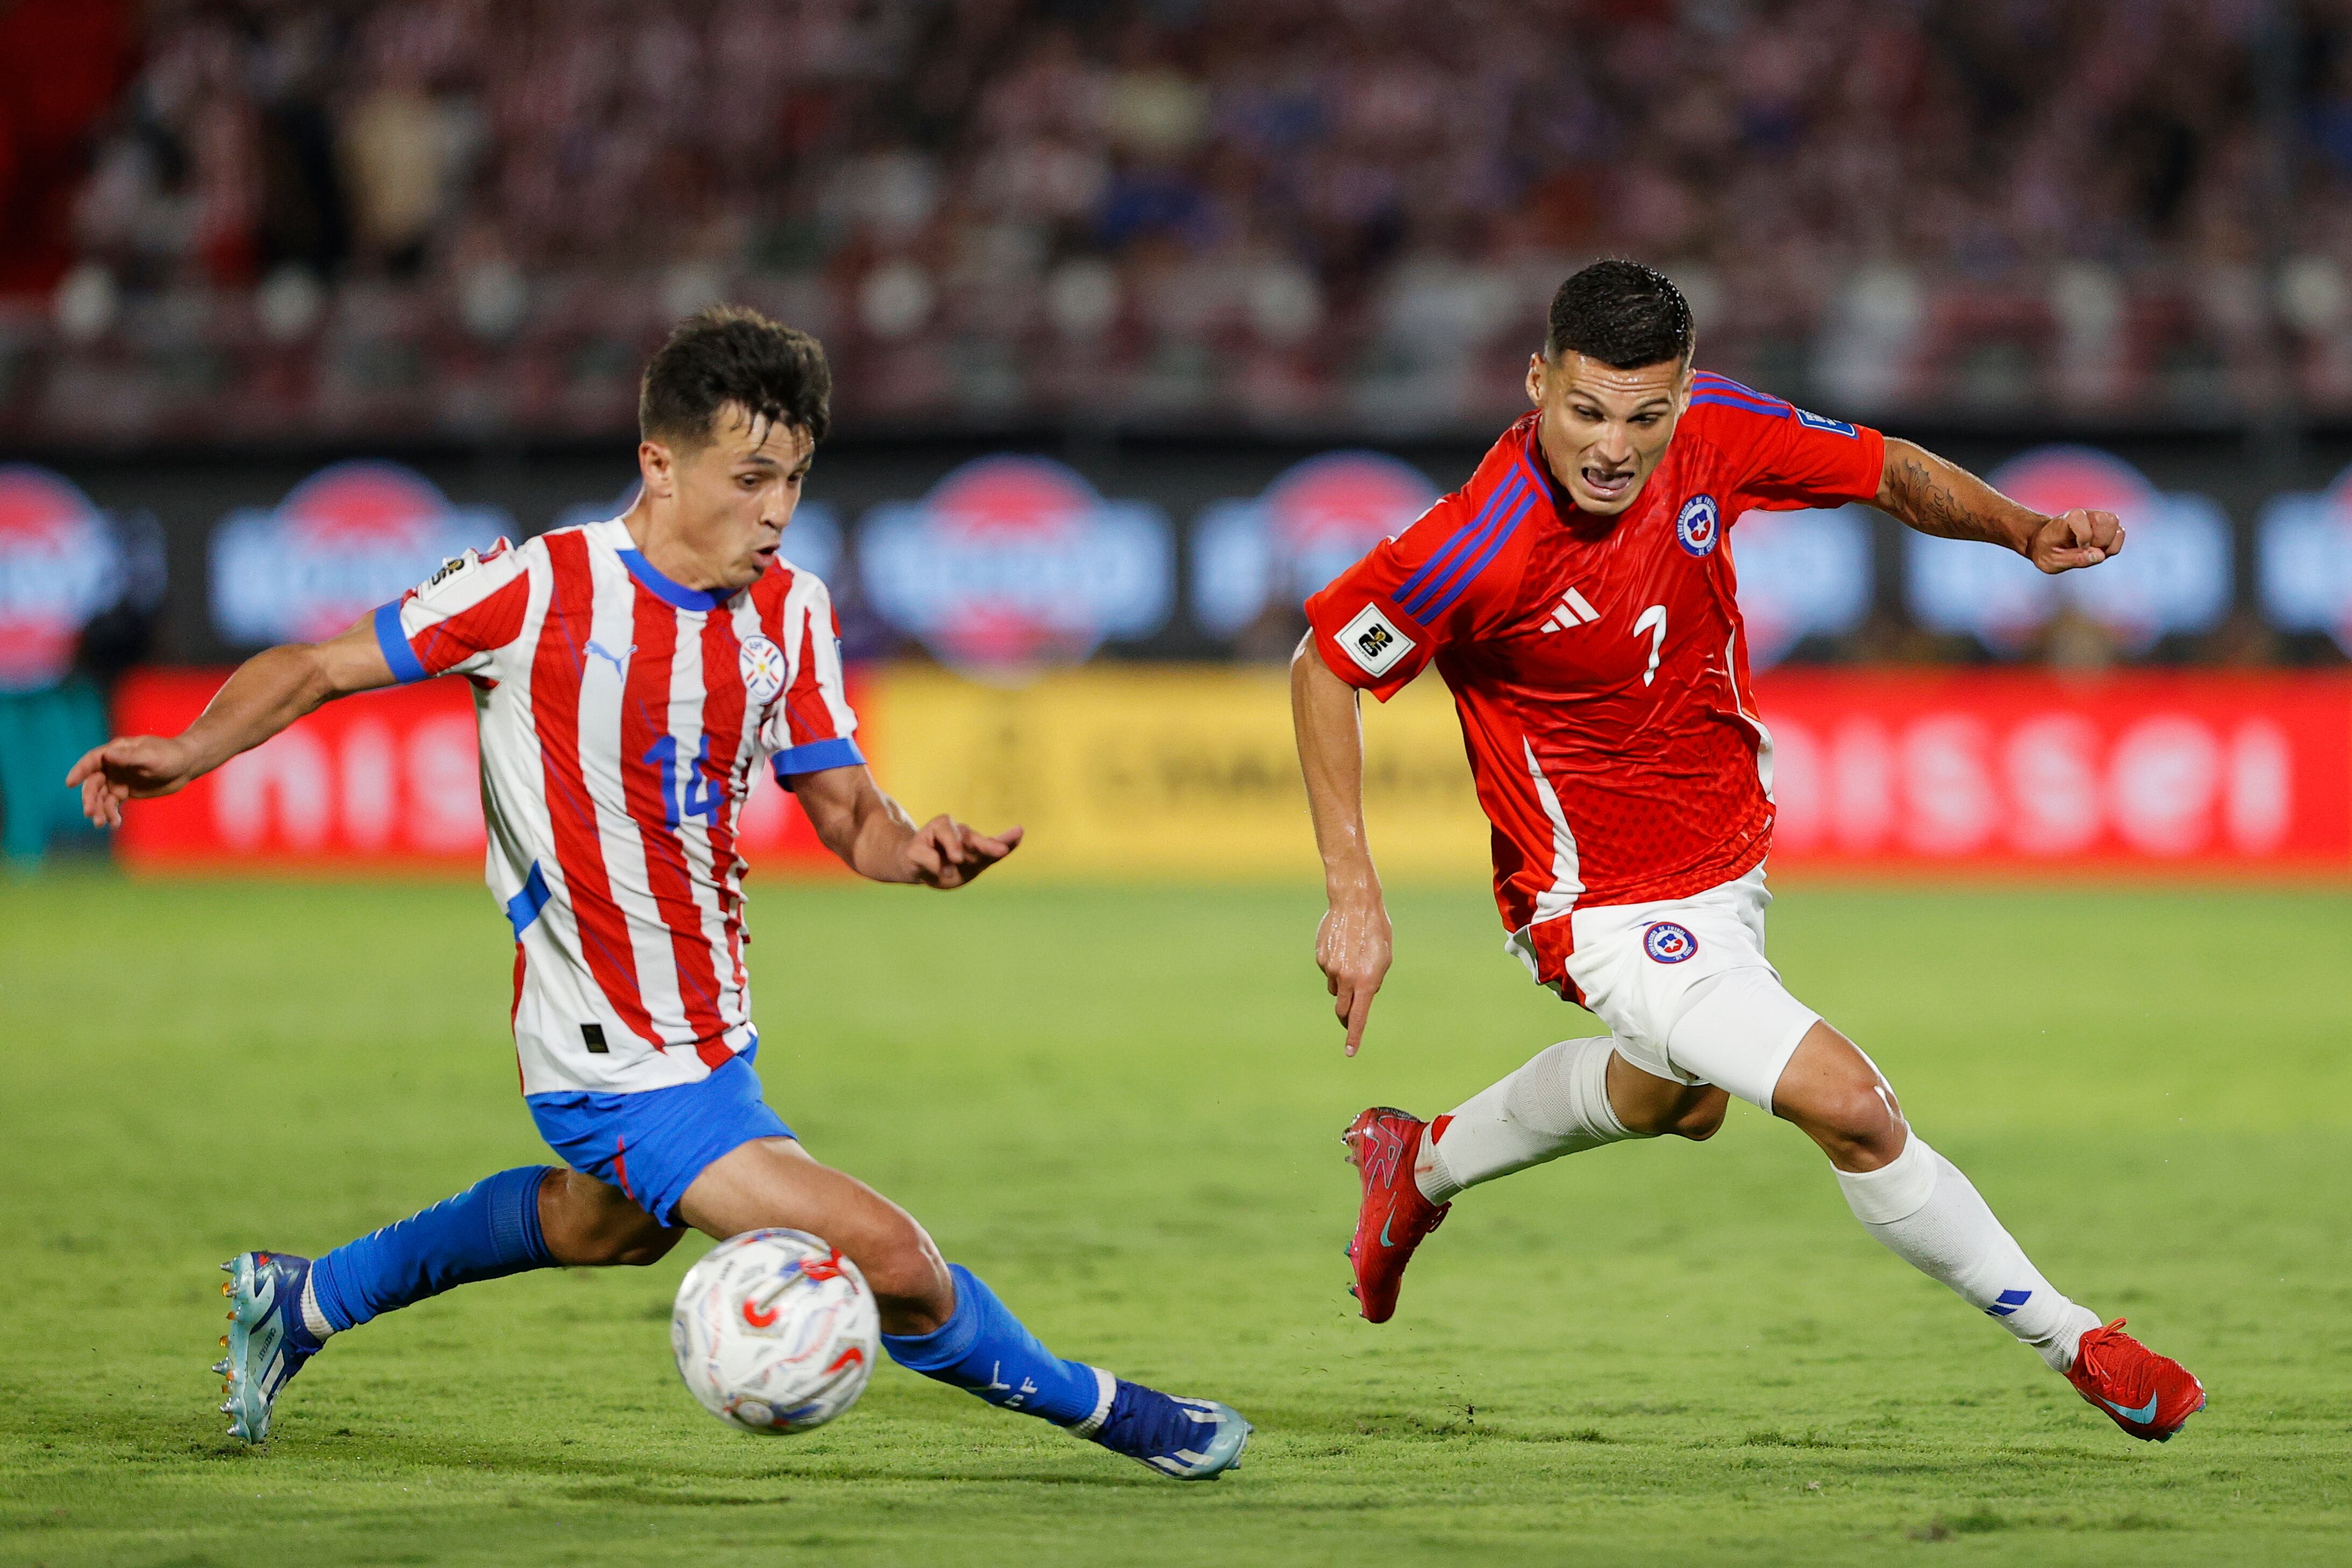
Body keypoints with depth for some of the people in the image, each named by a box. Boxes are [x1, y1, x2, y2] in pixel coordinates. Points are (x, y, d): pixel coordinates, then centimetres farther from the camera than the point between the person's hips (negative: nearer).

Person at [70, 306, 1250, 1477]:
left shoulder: (791, 612, 1)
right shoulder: (542, 586, -17)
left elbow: (847, 815, 2)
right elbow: (321, 667, -9)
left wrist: (917, 848, -21)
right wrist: (190, 753, -26)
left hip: (712, 1027, 8)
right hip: (624, 1066, -8)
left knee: (608, 1227, 36)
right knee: (889, 1261, -16)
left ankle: (302, 1299, 54)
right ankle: (1101, 1412, 10)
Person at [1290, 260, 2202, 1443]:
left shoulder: (1712, 432, -17)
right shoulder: (1479, 547, -32)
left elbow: (1893, 474, 0)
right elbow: (1323, 663, -18)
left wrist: (2021, 530, -19)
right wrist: (1353, 894, -20)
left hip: (1729, 857, 8)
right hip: (1610, 901, -8)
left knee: (1669, 1100, 35)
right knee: (1848, 1104, -20)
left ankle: (1422, 1165, 59)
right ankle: (2075, 1345, -2)